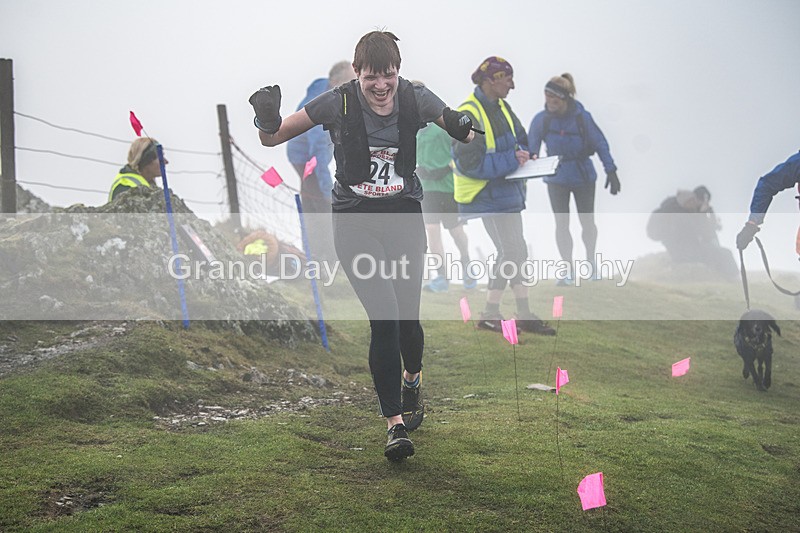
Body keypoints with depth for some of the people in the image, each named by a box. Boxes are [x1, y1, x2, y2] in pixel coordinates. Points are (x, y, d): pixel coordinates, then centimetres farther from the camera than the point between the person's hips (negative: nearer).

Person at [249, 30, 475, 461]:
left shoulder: (417, 100, -7)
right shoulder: (337, 103, -12)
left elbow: (468, 135, 11)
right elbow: (272, 139, -2)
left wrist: (462, 130, -14)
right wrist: (268, 122, -25)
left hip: (404, 217, 2)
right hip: (355, 220, -2)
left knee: (407, 316, 7)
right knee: (384, 317, -14)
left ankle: (411, 381, 42)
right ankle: (395, 423, -6)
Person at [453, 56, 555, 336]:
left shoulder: (502, 107, 8)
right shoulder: (468, 115, -20)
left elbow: (520, 139, 21)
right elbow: (469, 164, -25)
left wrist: (522, 155, -3)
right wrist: (511, 160, -23)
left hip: (506, 192, 9)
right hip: (485, 196, -9)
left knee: (516, 251, 12)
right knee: (511, 251, -11)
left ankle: (524, 314, 21)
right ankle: (490, 314, -1)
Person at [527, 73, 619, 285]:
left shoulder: (582, 117, -17)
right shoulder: (541, 119, -12)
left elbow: (600, 143, -10)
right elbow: (531, 150, -6)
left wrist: (611, 170, -12)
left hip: (583, 176, -1)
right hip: (557, 178, 1)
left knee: (587, 222, 11)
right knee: (561, 224, -1)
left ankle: (591, 261, 35)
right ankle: (568, 271, 11)